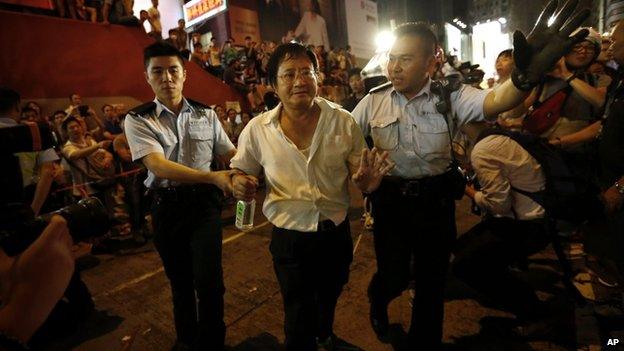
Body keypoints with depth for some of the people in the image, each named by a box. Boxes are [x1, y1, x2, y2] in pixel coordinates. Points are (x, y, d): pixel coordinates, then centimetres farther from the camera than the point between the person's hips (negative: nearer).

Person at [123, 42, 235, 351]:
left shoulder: (206, 114, 2)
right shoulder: (137, 120, -6)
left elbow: (233, 154, 4)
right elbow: (158, 166, -21)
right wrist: (214, 177, -33)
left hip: (204, 202, 0)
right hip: (166, 206, 0)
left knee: (209, 281, -6)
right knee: (179, 280, 18)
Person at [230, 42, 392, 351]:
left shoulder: (343, 122, -9)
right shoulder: (257, 130, -10)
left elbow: (361, 175, -1)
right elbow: (240, 172, 4)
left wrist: (367, 181, -24)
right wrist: (239, 183, -19)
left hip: (336, 233, 3)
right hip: (289, 238, -2)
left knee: (328, 300, 30)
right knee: (299, 325, 10)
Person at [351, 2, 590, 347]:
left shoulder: (449, 95, -8)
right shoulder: (373, 101, -4)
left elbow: (492, 102, -28)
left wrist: (526, 74, -49)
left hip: (436, 200, 1)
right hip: (389, 199, 0)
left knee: (432, 277, 15)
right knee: (394, 276, 9)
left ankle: (424, 340, 42)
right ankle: (377, 298, 49)